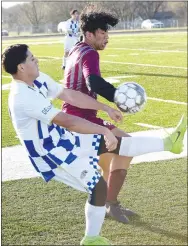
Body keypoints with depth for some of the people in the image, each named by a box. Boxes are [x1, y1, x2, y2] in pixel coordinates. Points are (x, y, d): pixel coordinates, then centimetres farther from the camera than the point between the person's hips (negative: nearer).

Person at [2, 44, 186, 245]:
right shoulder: (24, 98, -30)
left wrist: (106, 109, 8)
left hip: (61, 139, 9)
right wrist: (105, 130, -33)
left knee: (116, 143, 7)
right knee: (98, 186, -10)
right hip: (52, 154, -9)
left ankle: (168, 143, 18)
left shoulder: (38, 80, 0)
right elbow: (67, 121, -34)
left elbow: (70, 96, 8)